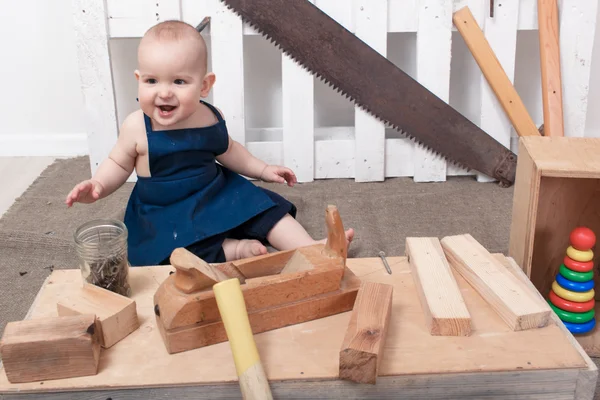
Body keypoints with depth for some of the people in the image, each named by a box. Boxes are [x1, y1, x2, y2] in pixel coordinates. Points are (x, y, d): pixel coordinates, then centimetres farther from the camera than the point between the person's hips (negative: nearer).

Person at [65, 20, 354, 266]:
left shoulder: (211, 117, -5)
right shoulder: (137, 128, -17)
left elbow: (227, 150, 16)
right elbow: (118, 164, 0)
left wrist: (262, 170, 17)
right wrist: (98, 186, -19)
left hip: (220, 196, 4)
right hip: (165, 212, -3)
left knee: (266, 207, -6)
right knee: (171, 251, -32)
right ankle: (231, 250, -20)